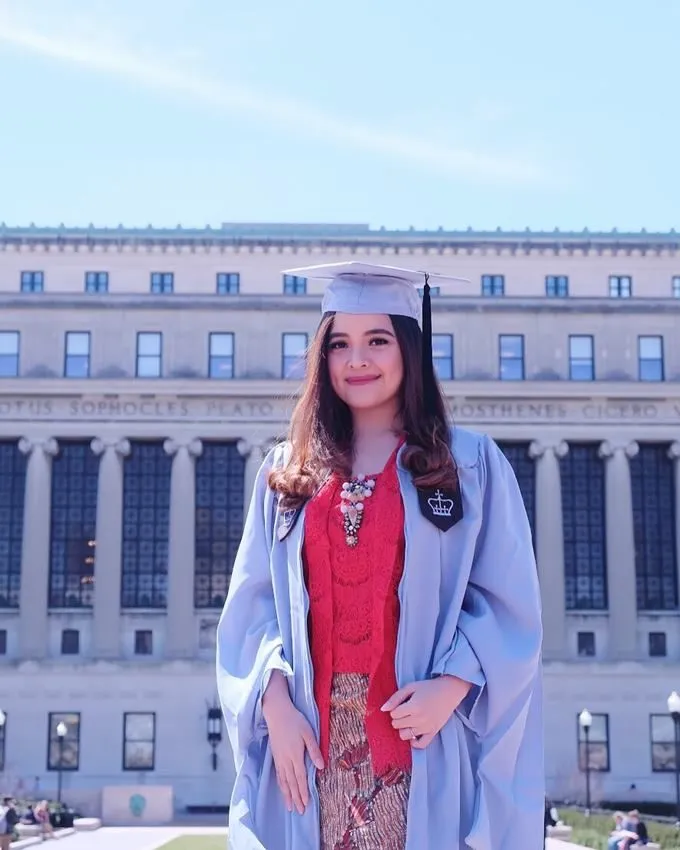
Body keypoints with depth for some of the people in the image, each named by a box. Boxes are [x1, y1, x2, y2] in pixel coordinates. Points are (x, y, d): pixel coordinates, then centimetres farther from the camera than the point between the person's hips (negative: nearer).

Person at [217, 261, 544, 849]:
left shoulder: (473, 464, 4)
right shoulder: (286, 472, 11)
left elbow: (508, 603, 0)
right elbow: (255, 605, 6)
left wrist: (451, 686, -15)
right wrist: (276, 703, -9)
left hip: (425, 737, -2)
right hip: (313, 736, 2)